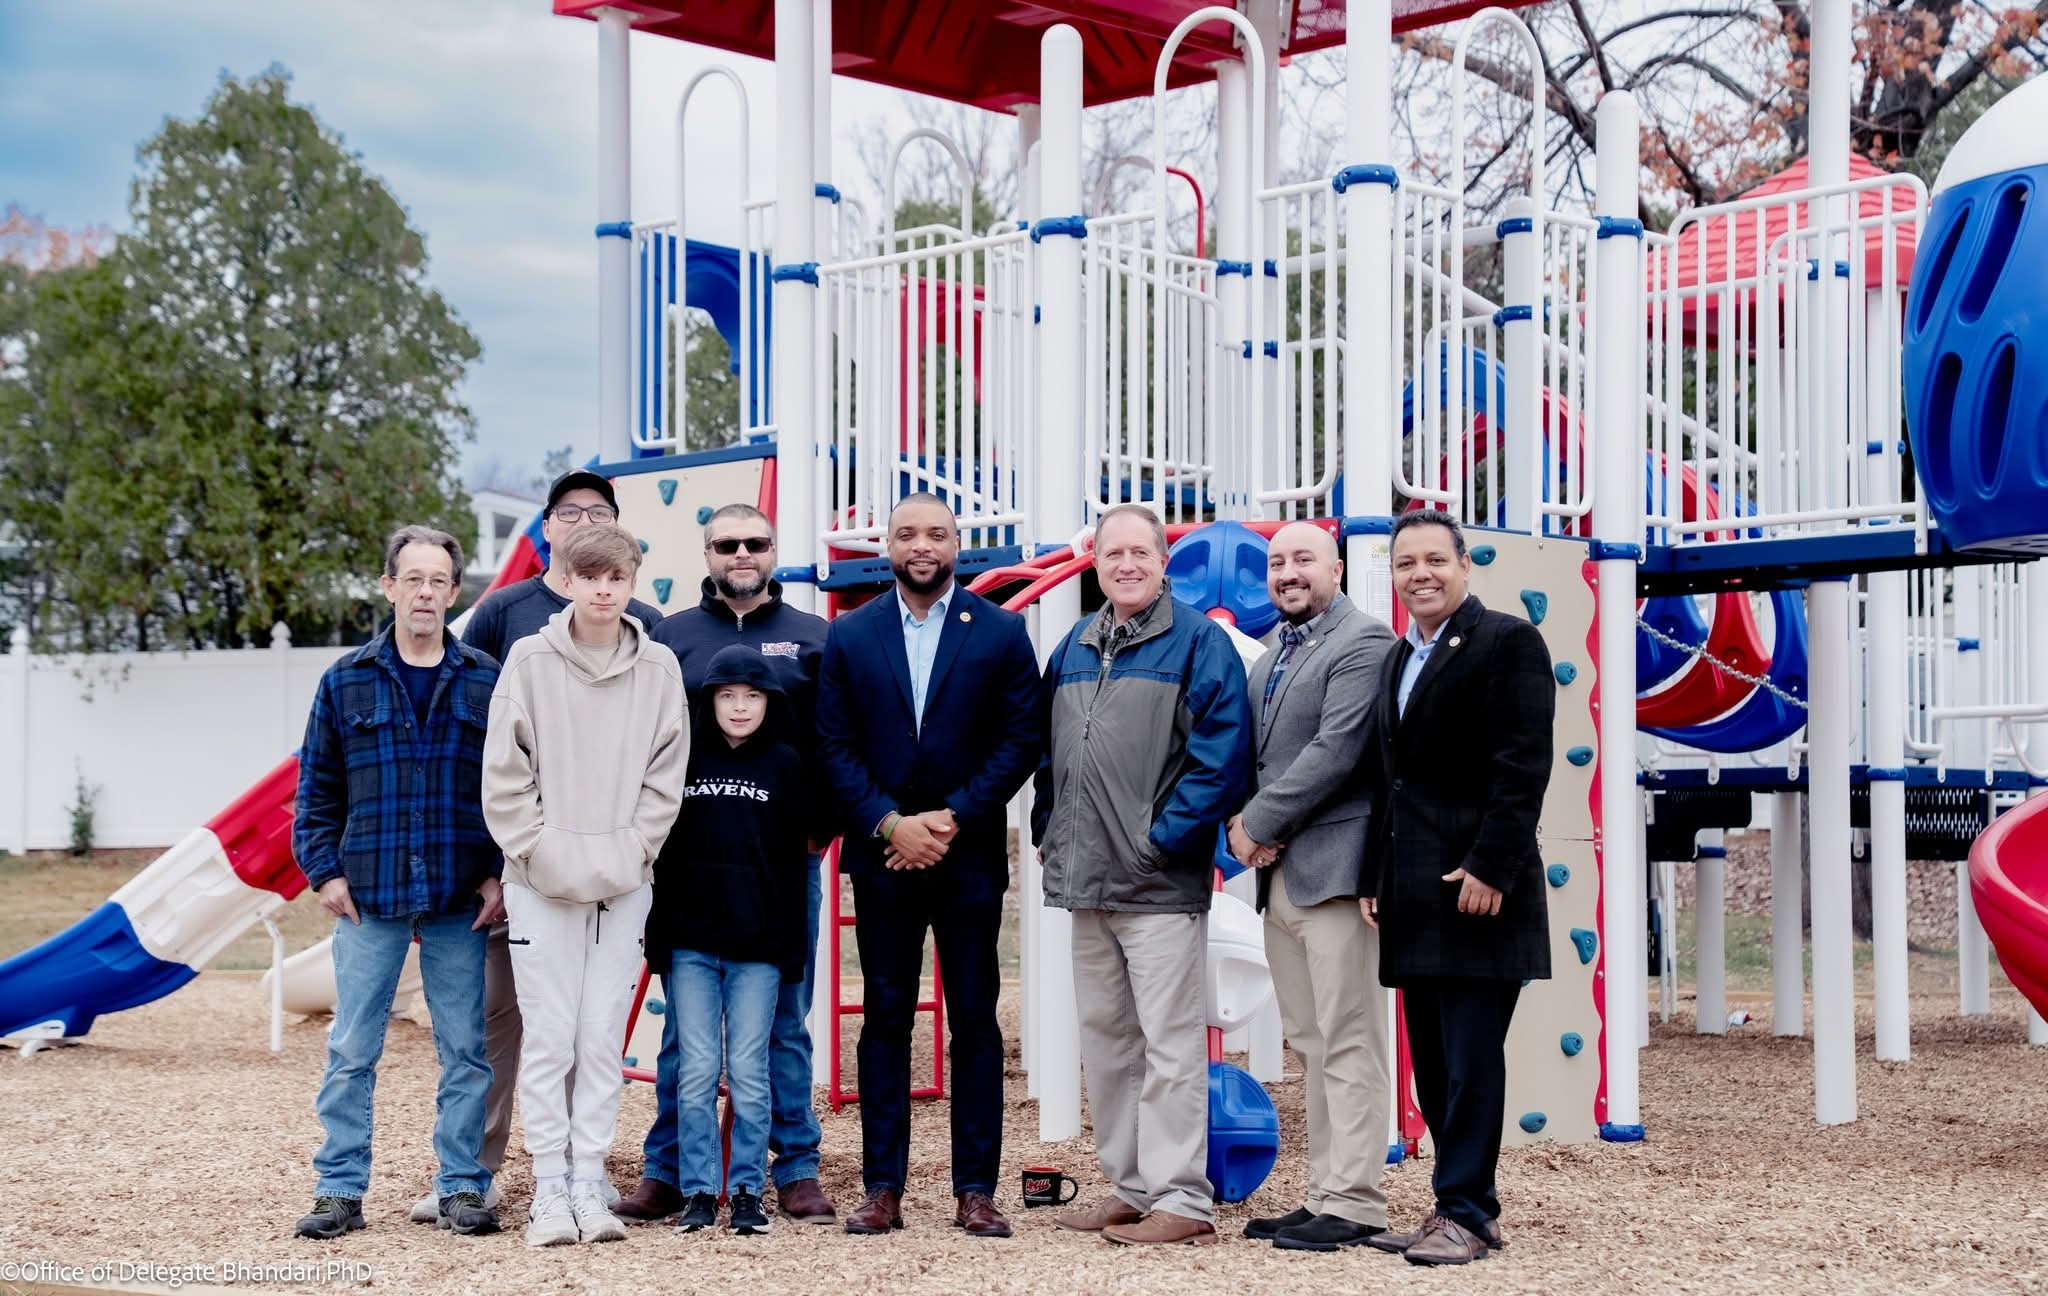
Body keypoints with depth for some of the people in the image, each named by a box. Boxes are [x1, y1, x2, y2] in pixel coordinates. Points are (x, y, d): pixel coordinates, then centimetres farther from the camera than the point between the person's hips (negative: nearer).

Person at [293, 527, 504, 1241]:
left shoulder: (488, 682, 4)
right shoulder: (346, 682, 5)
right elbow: (316, 788, 8)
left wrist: (502, 875, -2)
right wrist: (323, 871, 0)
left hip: (461, 903, 0)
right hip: (367, 898, 0)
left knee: (464, 1050, 5)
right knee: (351, 1052, 3)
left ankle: (462, 1188, 13)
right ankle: (340, 1190, 11)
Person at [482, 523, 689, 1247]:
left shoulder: (659, 669, 4)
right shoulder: (530, 660, -1)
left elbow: (665, 778, 4)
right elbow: (503, 777, -2)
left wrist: (627, 856, -5)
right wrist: (543, 855, -9)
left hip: (624, 884, 2)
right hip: (542, 882, -2)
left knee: (604, 1040, 4)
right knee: (548, 1038, -1)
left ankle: (589, 1185, 10)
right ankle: (550, 1192, 5)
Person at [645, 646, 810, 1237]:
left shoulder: (786, 765, 4)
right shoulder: (684, 760, 5)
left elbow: (793, 861, 4)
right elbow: (660, 852, 7)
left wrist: (791, 945, 0)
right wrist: (658, 939, 3)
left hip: (757, 948, -1)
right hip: (690, 944, 1)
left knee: (749, 1071, 2)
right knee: (697, 1071, 2)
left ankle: (748, 1191, 11)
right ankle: (698, 1192, 10)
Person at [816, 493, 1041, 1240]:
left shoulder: (1001, 633, 2)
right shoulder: (849, 637, 6)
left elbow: (1021, 741, -2)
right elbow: (835, 747, 2)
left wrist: (953, 816, -11)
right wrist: (890, 823, -10)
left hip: (970, 854, -1)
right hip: (881, 855, 1)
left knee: (975, 1022, 3)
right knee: (885, 1021, 5)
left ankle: (975, 1190, 8)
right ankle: (883, 1188, 10)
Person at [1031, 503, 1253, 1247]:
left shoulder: (1199, 643, -5)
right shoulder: (1073, 650, 15)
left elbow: (1221, 753, -12)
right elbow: (1047, 750, 20)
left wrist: (1164, 838, -15)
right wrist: (1050, 832, 9)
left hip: (1160, 884, -7)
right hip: (1086, 881, 7)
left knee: (1170, 1043, -5)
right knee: (1104, 1038, 12)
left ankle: (1182, 1200, 0)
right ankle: (1130, 1188, 22)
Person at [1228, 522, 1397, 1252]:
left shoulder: (1362, 642, -8)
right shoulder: (1272, 652, 19)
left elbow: (1335, 750, -16)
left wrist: (1259, 823, -12)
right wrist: (1245, 826, -1)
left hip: (1331, 868, -8)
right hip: (1278, 872, 9)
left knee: (1347, 1045, -6)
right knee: (1311, 1047, 11)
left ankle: (1353, 1204, -3)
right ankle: (1324, 1195, 16)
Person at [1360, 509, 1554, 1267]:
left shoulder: (1507, 642, -5)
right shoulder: (1398, 659, 19)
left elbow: (1523, 766, -13)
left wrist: (1489, 866, -19)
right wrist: (1374, 877, 13)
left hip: (1476, 886, -8)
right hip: (1413, 893, 8)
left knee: (1471, 1057, -5)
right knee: (1433, 1062, 10)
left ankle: (1465, 1212, 0)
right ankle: (1464, 1205, 16)